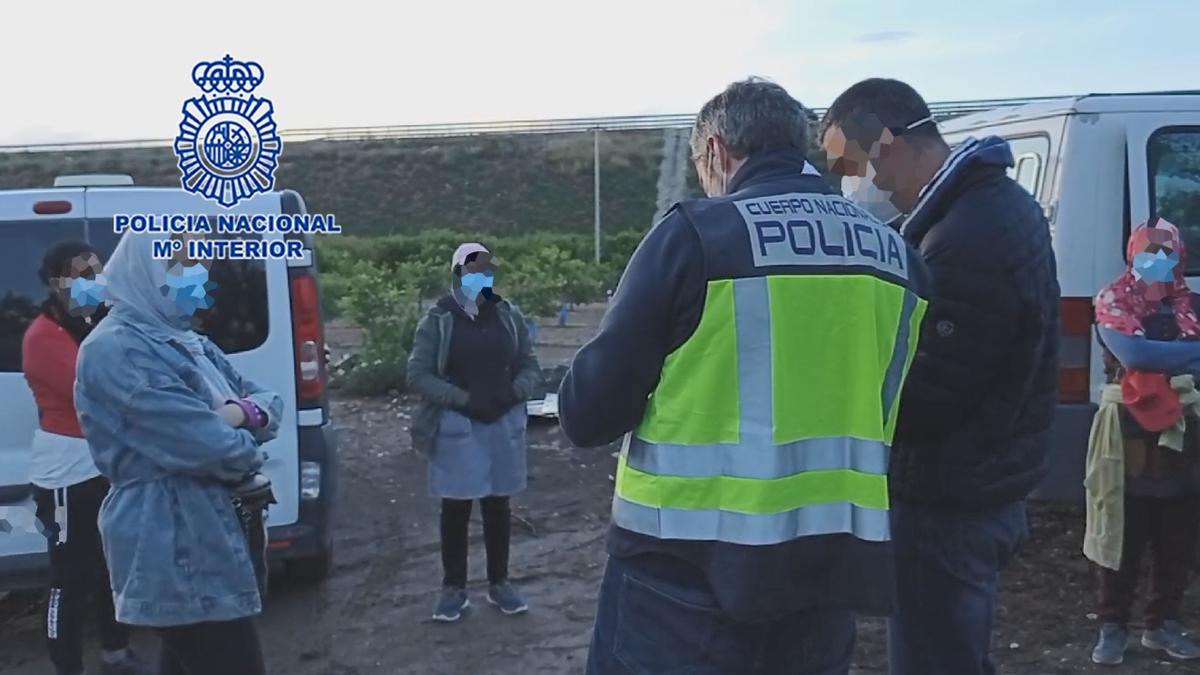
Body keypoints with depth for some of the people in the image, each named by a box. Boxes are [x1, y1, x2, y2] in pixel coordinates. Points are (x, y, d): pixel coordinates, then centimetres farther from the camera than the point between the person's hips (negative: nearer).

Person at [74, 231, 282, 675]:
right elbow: (206, 443, -24)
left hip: (204, 533, 10)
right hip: (171, 546, -10)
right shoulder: (117, 348, -16)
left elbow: (269, 400, 12)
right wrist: (248, 448, -3)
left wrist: (247, 413, -11)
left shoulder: (185, 342, 15)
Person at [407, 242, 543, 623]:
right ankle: (454, 588, 16)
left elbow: (529, 366, 10)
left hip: (503, 424, 3)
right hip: (456, 426, -3)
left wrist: (514, 393, -10)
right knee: (456, 507, 3)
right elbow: (418, 374, -7)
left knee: (498, 505, 11)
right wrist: (463, 399, -16)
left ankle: (499, 583, 24)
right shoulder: (439, 321, -4)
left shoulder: (508, 317, 6)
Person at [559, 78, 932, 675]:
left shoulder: (695, 234, -10)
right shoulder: (897, 258, 7)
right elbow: (899, 417, 13)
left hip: (687, 575, -5)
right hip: (831, 569, 6)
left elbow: (589, 413, -9)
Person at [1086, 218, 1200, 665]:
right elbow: (1132, 351, -19)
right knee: (1122, 534, 2)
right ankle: (1113, 627, 13)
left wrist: (1157, 355, -15)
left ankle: (1163, 623, 25)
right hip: (1129, 426, -4)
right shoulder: (1113, 300, -4)